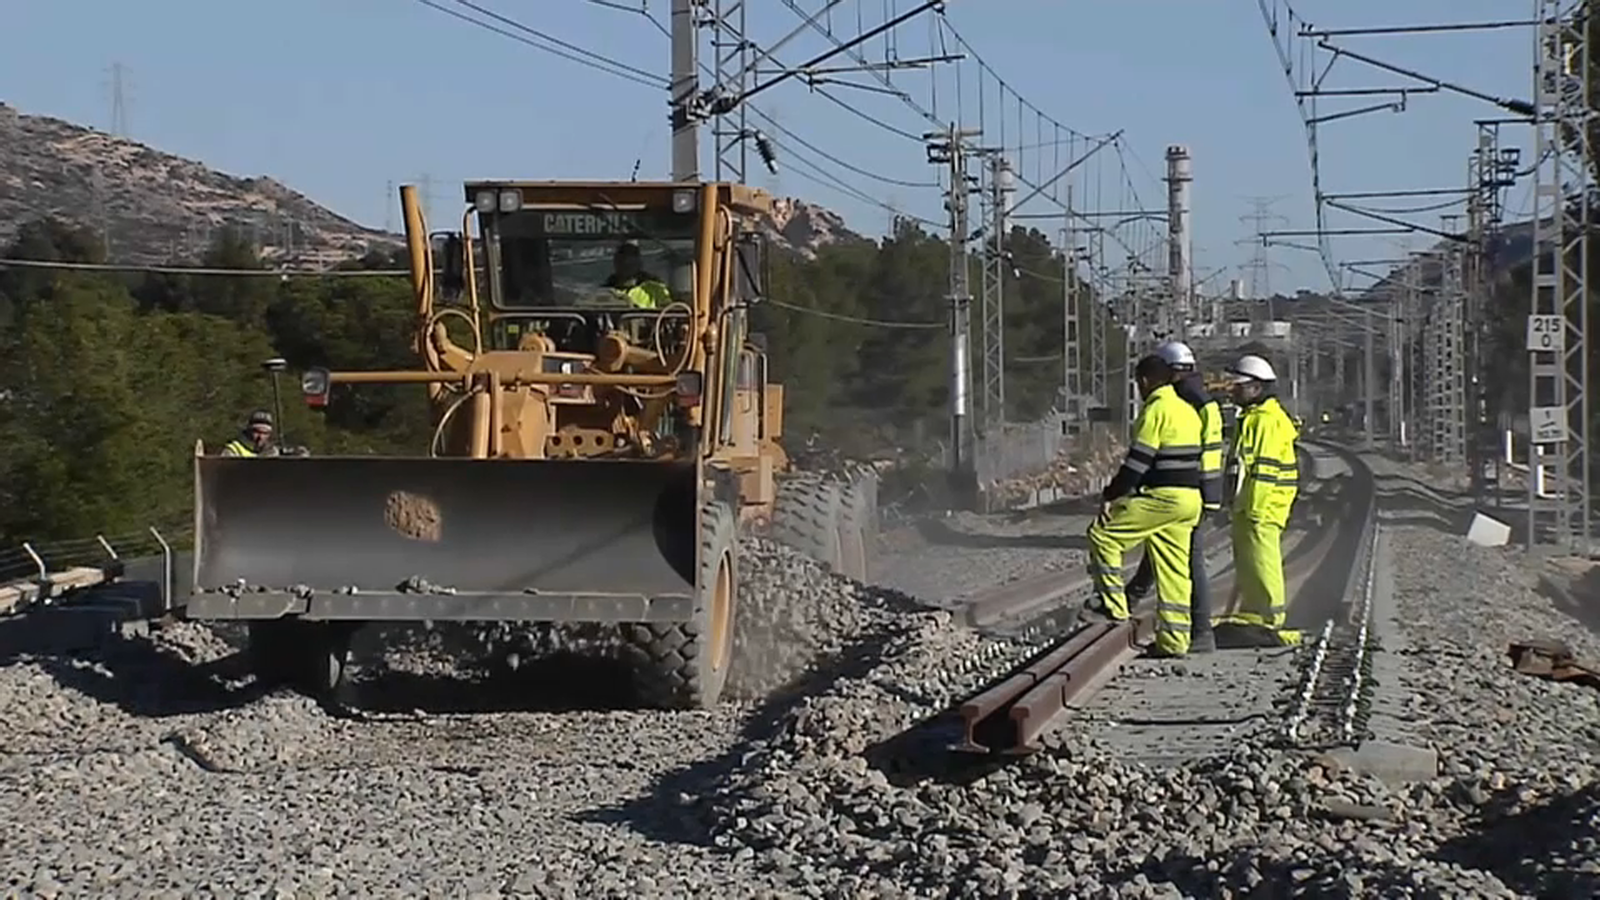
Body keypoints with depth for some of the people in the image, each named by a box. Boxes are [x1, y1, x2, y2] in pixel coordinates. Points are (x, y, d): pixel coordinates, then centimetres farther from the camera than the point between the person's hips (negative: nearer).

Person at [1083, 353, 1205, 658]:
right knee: (1173, 569, 10)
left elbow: (1138, 460, -15)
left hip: (1163, 496, -9)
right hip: (1189, 499, 9)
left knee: (1103, 533, 0)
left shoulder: (1156, 410, -11)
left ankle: (1112, 603, -1)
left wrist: (1111, 495, -11)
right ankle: (1174, 640, 9)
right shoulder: (1187, 410, 18)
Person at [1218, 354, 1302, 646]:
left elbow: (1264, 469, -20)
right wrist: (1239, 504, 25)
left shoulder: (1268, 420, -16)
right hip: (1248, 503, 11)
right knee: (1245, 560, 15)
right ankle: (1250, 613, 22)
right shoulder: (1252, 418, 19)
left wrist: (1255, 508, -22)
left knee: (1262, 560, -8)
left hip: (1262, 505, -11)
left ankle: (1273, 619, -5)